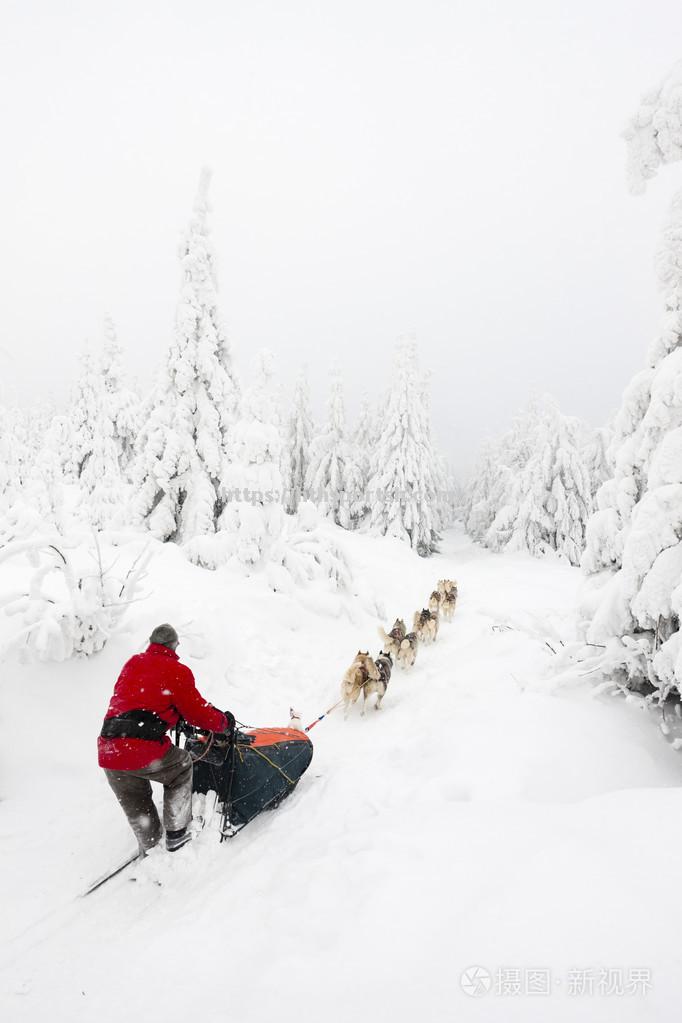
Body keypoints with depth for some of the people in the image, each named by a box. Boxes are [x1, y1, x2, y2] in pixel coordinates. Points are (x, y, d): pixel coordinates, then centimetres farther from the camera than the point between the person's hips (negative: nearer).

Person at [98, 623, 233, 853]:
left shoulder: (132, 664, 20)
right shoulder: (177, 671, 3)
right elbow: (198, 712, 7)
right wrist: (224, 722, 24)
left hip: (108, 752, 5)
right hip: (145, 749, -5)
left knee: (136, 807, 26)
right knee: (182, 767, 23)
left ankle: (149, 848, 37)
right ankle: (176, 834, 23)